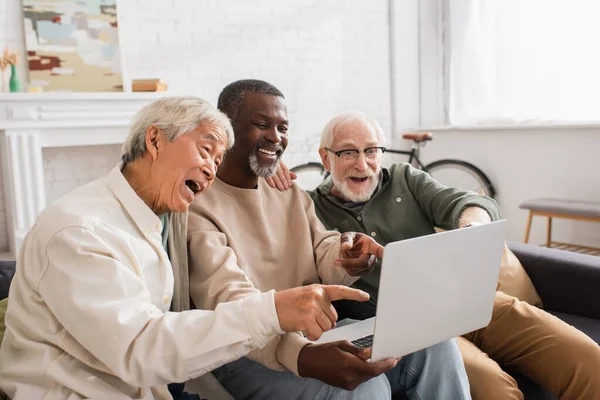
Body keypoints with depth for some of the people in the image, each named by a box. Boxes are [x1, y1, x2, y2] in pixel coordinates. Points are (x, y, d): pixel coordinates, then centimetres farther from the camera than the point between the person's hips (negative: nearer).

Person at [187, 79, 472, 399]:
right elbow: (227, 300, -24)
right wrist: (301, 356, -41)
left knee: (433, 342, -12)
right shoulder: (197, 204, -10)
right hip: (251, 353, -6)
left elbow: (323, 257, 4)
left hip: (318, 331, 7)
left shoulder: (292, 196, 15)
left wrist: (346, 256, -22)